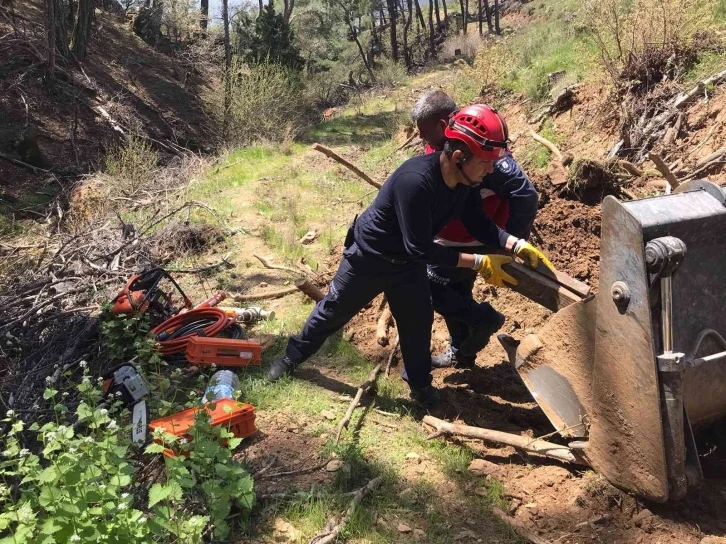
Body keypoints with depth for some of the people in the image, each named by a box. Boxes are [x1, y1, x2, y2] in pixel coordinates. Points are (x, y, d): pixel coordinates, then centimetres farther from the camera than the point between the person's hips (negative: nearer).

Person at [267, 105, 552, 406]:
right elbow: (422, 248, -37)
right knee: (333, 311, 12)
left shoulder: (464, 181, -15)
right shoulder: (416, 180, -41)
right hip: (369, 256, -6)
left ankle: (419, 383, 32)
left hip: (407, 262, 6)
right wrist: (478, 263, -34)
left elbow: (480, 224, -3)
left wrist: (519, 245, -19)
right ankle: (293, 356, 36)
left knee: (418, 321, 11)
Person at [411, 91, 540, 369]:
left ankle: (483, 318, 8)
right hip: (451, 241, 9)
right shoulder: (442, 146, -2)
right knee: (456, 292, 19)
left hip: (473, 244, -9)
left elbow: (525, 196, -27)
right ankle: (460, 353, 38)